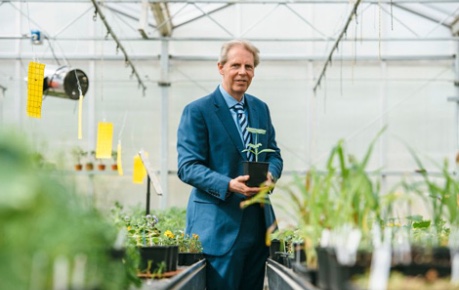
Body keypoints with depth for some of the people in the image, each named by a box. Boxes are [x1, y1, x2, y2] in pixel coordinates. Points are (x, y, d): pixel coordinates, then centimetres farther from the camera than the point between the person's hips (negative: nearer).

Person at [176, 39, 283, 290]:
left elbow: (273, 154, 19)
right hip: (218, 225, -6)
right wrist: (228, 185, -25)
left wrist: (270, 175, -6)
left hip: (258, 221, 6)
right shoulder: (197, 111, -6)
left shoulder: (261, 108, 14)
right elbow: (187, 167, -11)